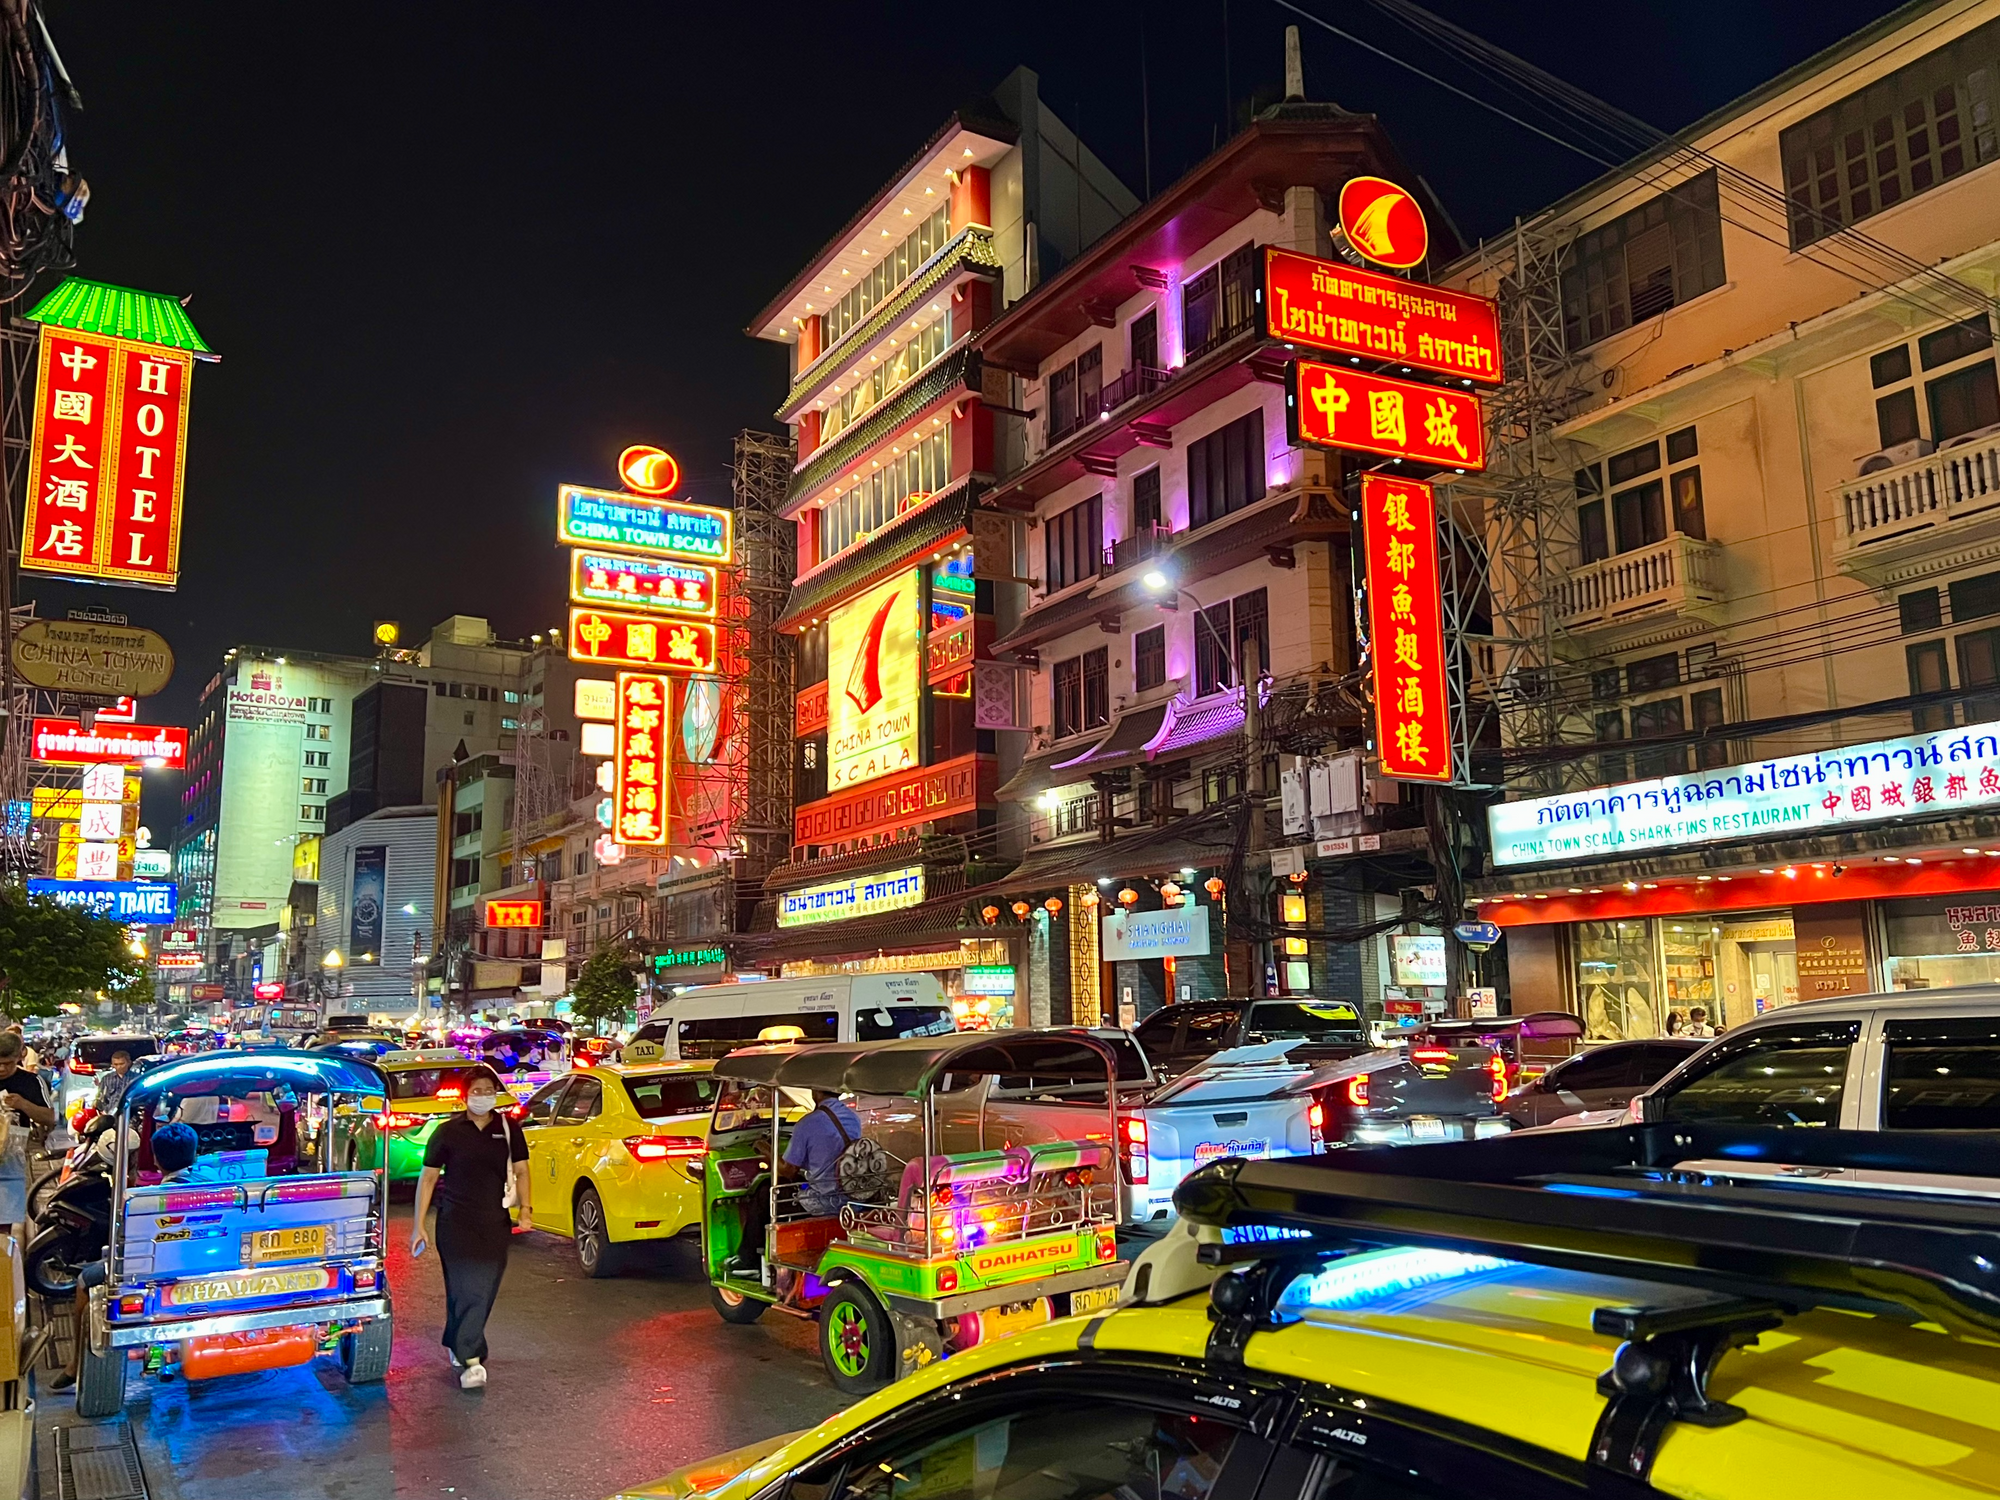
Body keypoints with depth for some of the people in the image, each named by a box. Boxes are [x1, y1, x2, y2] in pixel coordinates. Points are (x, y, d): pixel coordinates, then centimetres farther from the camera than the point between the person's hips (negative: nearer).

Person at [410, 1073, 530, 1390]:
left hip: (495, 1224, 3)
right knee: (466, 1290, -12)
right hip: (455, 1222, -3)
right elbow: (428, 1178, 4)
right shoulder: (448, 1132, 1)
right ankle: (470, 1361, -13)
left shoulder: (508, 1130, 8)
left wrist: (525, 1208, -9)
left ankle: (457, 1345, 30)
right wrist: (419, 1225, -1)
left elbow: (521, 1171, 8)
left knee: (483, 1292, 7)